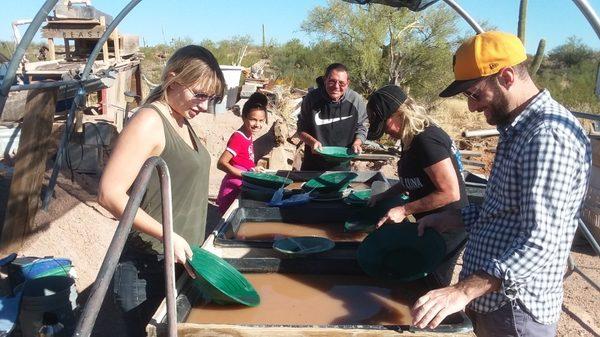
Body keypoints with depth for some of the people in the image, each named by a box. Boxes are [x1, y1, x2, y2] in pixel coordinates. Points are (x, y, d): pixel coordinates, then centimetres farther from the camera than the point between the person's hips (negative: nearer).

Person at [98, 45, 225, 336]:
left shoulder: (181, 121, 10)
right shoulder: (149, 121, -18)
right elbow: (110, 194, -24)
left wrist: (184, 242, 12)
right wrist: (168, 236, -23)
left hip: (179, 262, 8)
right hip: (147, 267, -8)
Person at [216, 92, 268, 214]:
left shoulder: (248, 136, 5)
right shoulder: (238, 138, -19)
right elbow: (221, 163, -26)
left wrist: (253, 169, -2)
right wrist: (245, 174, -28)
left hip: (243, 188, 9)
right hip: (233, 190, -8)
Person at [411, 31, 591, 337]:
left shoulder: (549, 135, -22)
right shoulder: (518, 128, 10)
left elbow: (541, 243, -29)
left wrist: (463, 291, -33)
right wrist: (456, 219, 8)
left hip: (515, 311, -9)